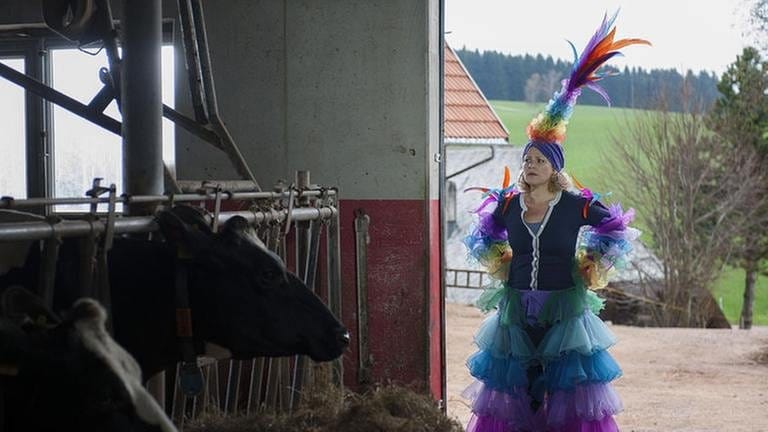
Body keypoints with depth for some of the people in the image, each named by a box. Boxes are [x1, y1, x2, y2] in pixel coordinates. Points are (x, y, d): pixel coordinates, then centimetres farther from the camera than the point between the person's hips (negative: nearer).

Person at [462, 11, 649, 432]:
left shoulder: (577, 205, -9)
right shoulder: (507, 203, 1)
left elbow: (618, 232, 3)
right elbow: (483, 235, 21)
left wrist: (588, 270, 3)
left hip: (564, 310, -3)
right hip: (516, 310, 4)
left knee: (571, 394, 2)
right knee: (511, 387, 10)